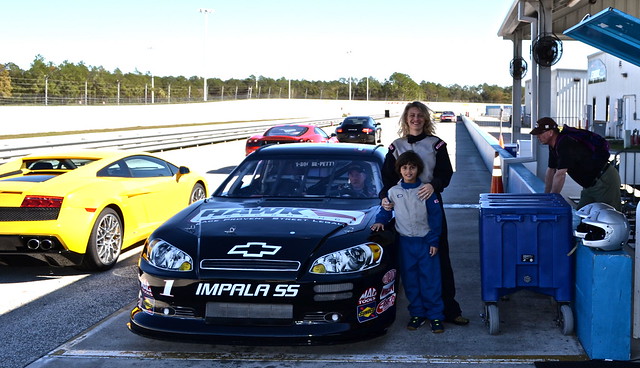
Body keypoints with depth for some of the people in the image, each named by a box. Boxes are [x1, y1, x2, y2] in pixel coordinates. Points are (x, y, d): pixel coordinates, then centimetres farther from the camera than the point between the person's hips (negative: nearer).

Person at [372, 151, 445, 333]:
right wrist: (380, 221, -4)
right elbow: (386, 210, 17)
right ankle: (417, 313, 17)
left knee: (431, 280, -3)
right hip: (405, 242, 2)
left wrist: (434, 241, -5)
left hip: (426, 241, -2)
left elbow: (435, 216, -1)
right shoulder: (393, 192, 3)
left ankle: (435, 316, 4)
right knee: (410, 281, 7)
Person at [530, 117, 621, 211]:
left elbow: (560, 175, -28)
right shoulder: (553, 146, 5)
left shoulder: (565, 144, -26)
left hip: (605, 180, -10)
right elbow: (550, 171, 13)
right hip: (590, 184, 10)